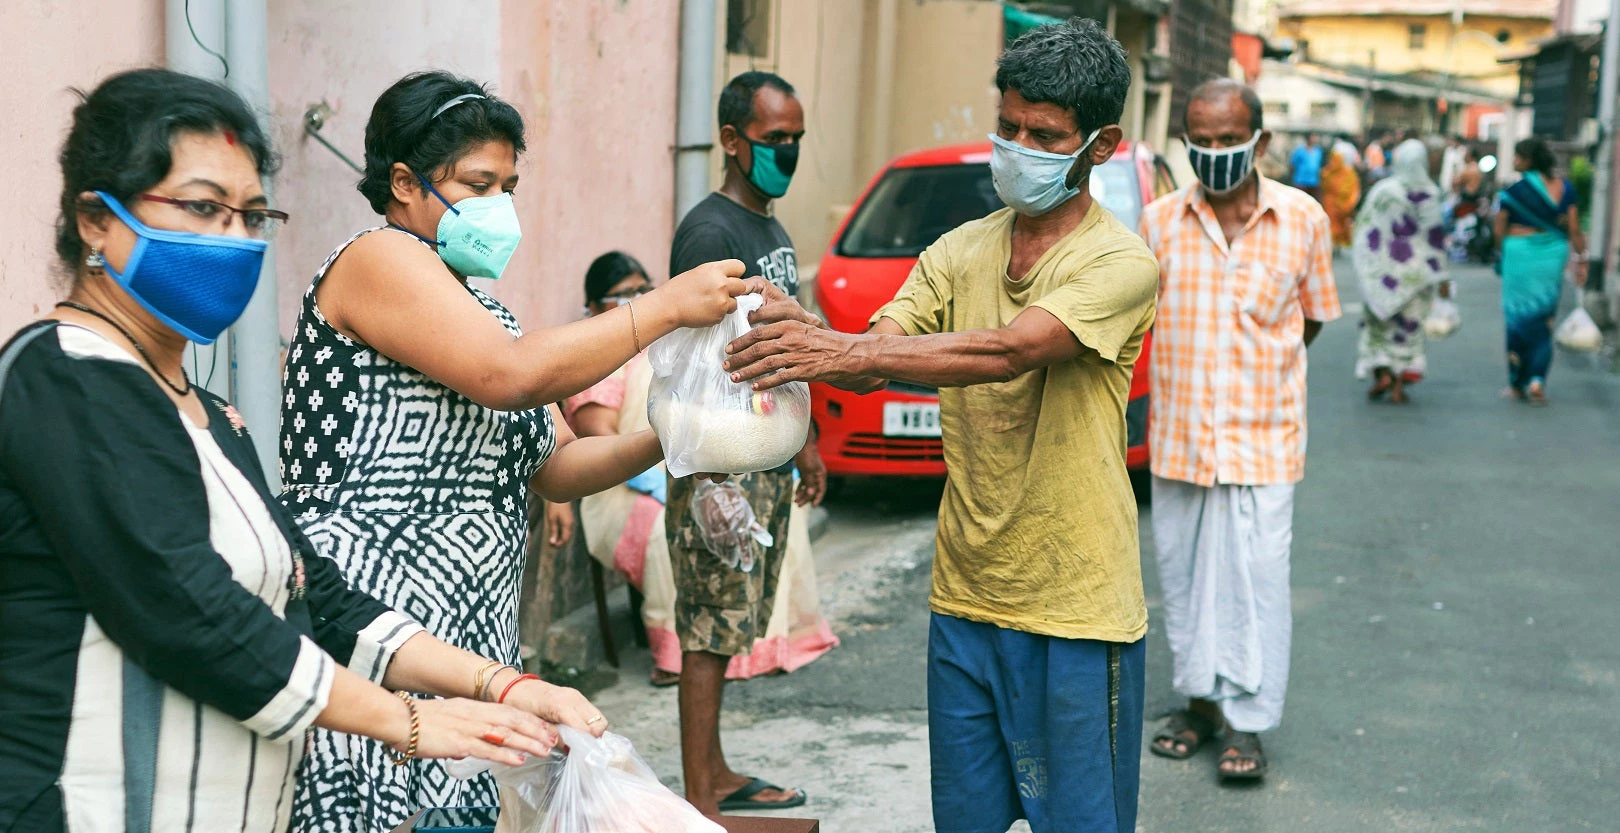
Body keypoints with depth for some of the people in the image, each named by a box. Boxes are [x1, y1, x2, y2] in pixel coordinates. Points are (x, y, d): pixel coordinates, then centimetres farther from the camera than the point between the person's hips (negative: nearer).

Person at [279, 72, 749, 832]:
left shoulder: (479, 310, 21)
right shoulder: (378, 259, -5)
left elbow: (554, 467, 19)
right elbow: (510, 376, -20)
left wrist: (663, 441, 2)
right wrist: (667, 306, -15)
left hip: (470, 640, 9)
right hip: (361, 627, -9)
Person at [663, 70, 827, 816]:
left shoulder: (773, 230, 16)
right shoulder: (710, 230, -13)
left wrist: (804, 442, 23)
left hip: (770, 462, 9)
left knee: (730, 626, 14)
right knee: (711, 633, -6)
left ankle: (715, 774, 23)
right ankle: (699, 801, -1)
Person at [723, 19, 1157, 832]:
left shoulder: (1119, 264, -12)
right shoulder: (958, 253, 7)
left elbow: (1008, 350, -28)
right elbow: (871, 361, -5)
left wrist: (844, 348, -37)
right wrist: (795, 333, -27)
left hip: (1077, 615, -5)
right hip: (964, 603, 5)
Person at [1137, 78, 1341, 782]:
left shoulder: (1303, 219, -3)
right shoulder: (1159, 221, -1)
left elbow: (1313, 315, 9)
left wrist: (1263, 373, 5)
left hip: (1263, 437, -2)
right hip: (1177, 433, 2)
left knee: (1255, 579, -1)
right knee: (1183, 574, 11)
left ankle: (1248, 720, 9)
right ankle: (1200, 697, 26)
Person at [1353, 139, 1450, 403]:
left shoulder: (1380, 190, -3)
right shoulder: (1428, 193, -8)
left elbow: (1363, 229, 0)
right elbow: (1435, 235, -8)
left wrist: (1365, 268, 11)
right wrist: (1441, 276, -3)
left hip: (1381, 269, 1)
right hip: (1414, 269, -1)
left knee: (1379, 321, 14)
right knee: (1409, 324, 8)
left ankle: (1382, 373, 0)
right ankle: (1399, 384, 5)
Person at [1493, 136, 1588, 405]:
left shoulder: (1513, 192, -10)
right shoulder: (1564, 188, 0)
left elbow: (1499, 231, -3)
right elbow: (1574, 229, 1)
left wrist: (1504, 252, 15)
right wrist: (1581, 259, 10)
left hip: (1519, 253, -3)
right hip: (1553, 256, 3)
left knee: (1519, 318, 9)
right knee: (1543, 321, 13)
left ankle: (1518, 383, 14)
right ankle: (1537, 380, 1)